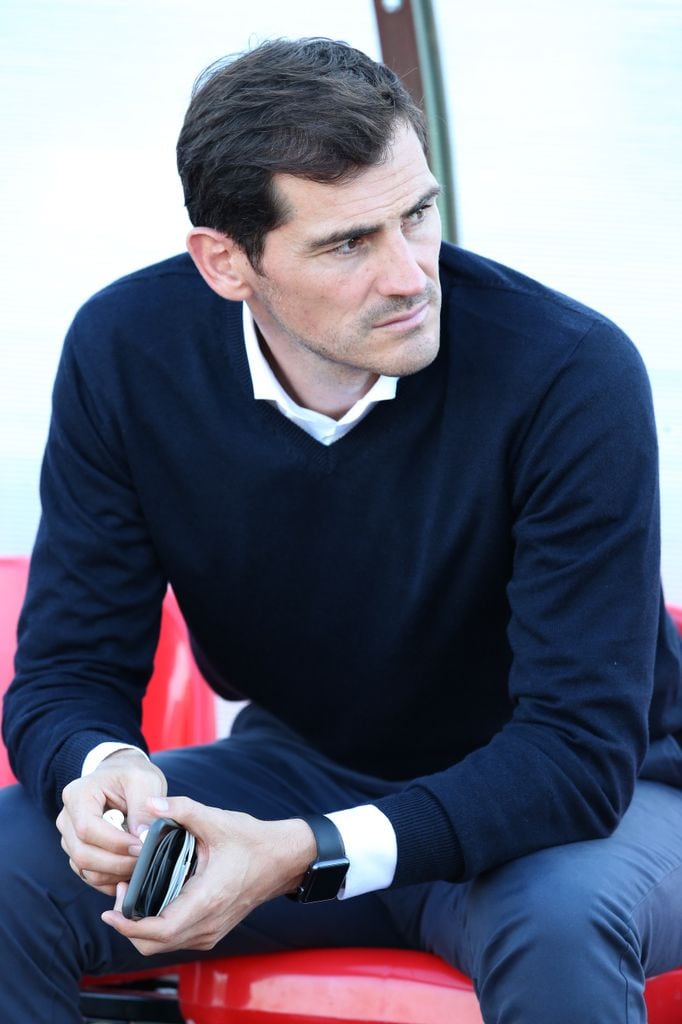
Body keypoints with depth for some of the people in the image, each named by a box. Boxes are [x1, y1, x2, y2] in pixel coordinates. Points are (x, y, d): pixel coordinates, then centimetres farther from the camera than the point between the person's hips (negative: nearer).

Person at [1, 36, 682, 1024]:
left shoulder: (574, 373, -26)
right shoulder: (126, 350, -14)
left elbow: (579, 743, -26)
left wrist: (302, 856, -39)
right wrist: (106, 769, -33)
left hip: (584, 796, -3)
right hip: (301, 764, 3)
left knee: (558, 926, -38)